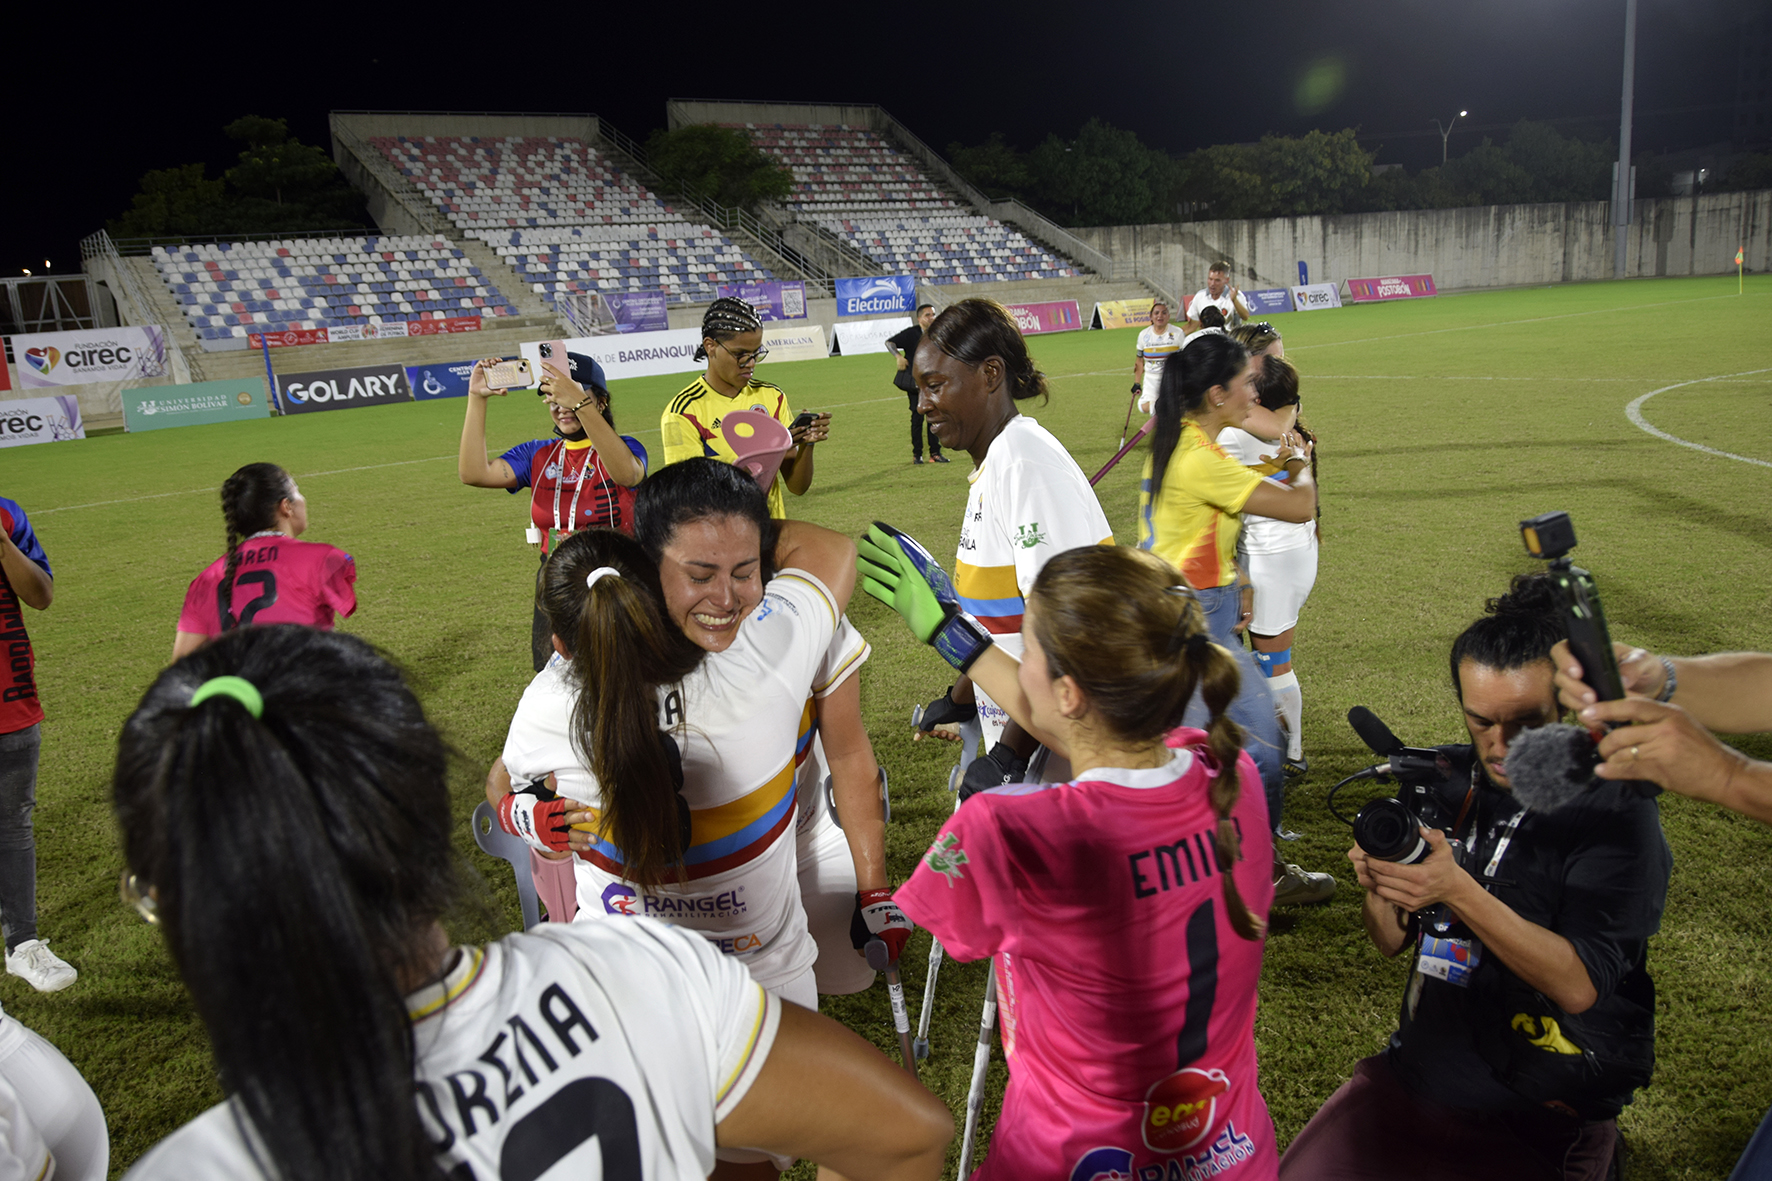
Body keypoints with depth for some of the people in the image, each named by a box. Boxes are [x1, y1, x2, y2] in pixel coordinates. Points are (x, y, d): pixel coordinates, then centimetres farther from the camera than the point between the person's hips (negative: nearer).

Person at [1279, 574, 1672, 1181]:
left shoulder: (1616, 812, -13)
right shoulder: (1449, 779, 0)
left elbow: (1578, 984, -20)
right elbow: (1392, 942, 6)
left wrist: (1460, 892, -31)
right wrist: (1378, 888, -16)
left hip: (1542, 1112, -4)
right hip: (1417, 1068, 4)